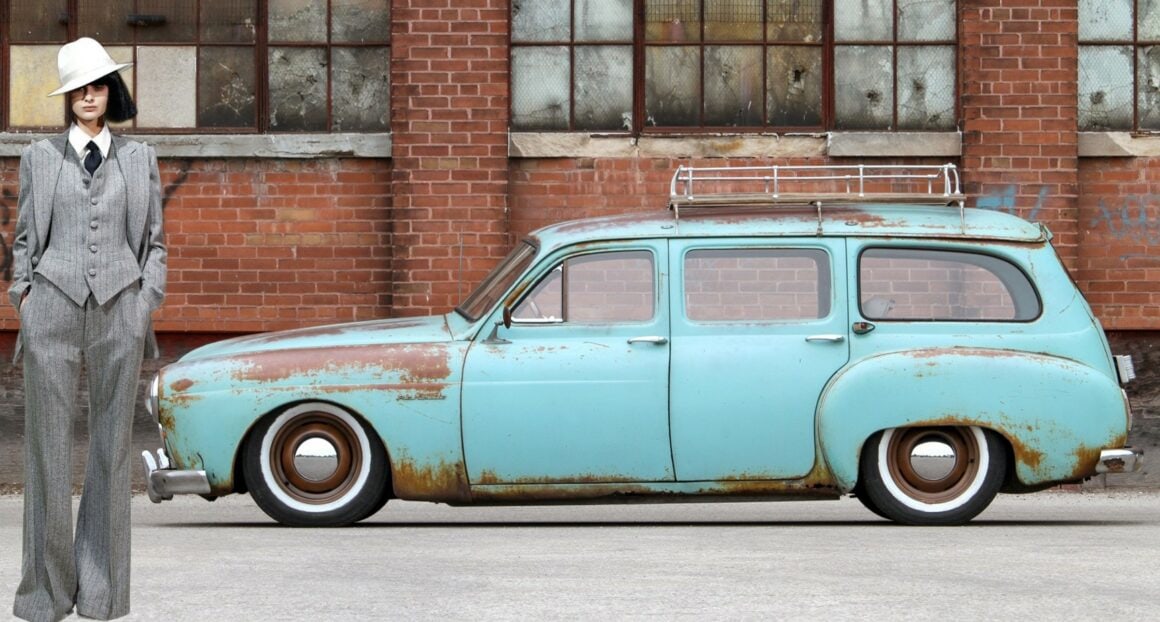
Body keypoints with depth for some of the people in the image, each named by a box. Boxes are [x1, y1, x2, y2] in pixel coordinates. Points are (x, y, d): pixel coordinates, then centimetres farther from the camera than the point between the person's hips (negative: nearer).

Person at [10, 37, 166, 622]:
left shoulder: (139, 158, 12)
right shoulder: (39, 157, 11)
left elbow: (154, 243, 12)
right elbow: (25, 239, 12)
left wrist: (147, 304, 1)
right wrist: (23, 297, 0)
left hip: (118, 311, 1)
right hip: (52, 310, 0)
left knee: (112, 445, 0)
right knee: (47, 443, -4)